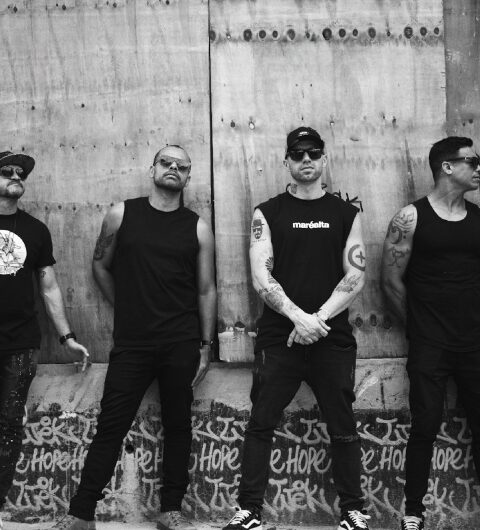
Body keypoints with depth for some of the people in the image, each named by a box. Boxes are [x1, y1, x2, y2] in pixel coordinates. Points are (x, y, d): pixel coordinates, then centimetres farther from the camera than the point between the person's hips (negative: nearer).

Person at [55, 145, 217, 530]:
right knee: (110, 426, 1)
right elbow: (101, 265, 14)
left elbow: (206, 290, 5)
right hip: (131, 343, -1)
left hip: (181, 345, 1)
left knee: (178, 426, 7)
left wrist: (206, 346, 3)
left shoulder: (197, 228, 3)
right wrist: (125, 307, 11)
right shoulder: (122, 215, 2)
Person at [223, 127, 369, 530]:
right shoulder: (267, 214, 4)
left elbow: (355, 277, 0)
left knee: (343, 427, 7)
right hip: (279, 339, 0)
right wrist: (299, 316, -18)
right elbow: (261, 277, -5)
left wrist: (319, 319, -12)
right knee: (261, 424, 2)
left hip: (333, 339, 1)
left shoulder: (346, 214, 7)